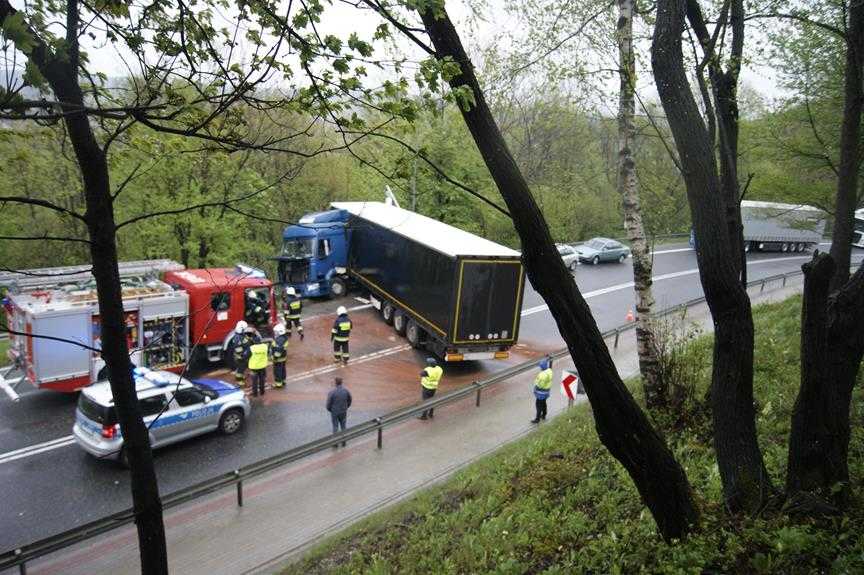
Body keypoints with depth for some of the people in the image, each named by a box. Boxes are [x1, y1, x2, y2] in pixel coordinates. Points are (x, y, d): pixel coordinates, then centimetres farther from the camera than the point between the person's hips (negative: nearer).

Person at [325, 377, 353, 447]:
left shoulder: (331, 392, -22)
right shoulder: (346, 391, -11)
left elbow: (328, 403, -14)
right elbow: (349, 401, 0)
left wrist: (329, 409, 7)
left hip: (334, 412, -3)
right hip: (343, 412, 3)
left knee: (335, 427, 12)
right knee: (343, 427, 17)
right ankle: (343, 442, 26)